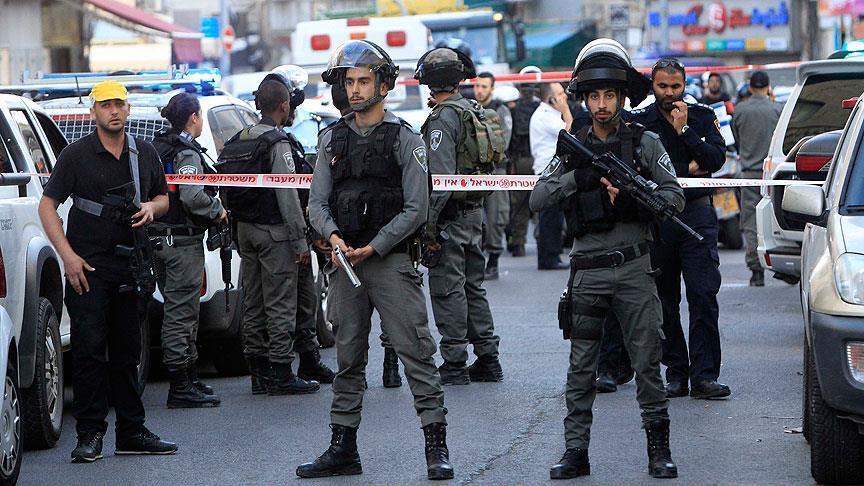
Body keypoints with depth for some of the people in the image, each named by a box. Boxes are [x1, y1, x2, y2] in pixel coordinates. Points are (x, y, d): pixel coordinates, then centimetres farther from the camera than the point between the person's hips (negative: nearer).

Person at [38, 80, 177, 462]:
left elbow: (163, 198, 23)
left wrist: (151, 208, -2)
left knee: (127, 353, 10)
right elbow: (47, 205, -2)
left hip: (131, 267, 4)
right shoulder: (76, 155, -2)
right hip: (88, 267, -4)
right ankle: (89, 434, -5)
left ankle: (131, 432, 16)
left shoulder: (145, 154, 12)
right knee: (89, 350, -8)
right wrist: (67, 255, -12)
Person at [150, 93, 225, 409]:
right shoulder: (187, 152, -14)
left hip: (159, 237, 9)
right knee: (181, 312, -7)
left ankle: (189, 378, 25)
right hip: (183, 240, -9)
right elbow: (192, 197, -26)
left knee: (180, 311, 17)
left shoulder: (157, 148, 12)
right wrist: (217, 211, -9)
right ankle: (181, 388, -5)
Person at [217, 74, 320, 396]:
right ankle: (280, 373, -3)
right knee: (280, 305, -4)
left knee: (253, 303, 11)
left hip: (245, 229, 8)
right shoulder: (278, 143, -13)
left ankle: (259, 371, 15)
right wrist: (300, 241, -15)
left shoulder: (238, 142, 11)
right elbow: (288, 195, -18)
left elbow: (228, 192, 12)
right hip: (274, 231, -8)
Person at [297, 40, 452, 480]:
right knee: (348, 359, 9)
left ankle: (436, 447, -7)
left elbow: (415, 209, -5)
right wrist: (333, 235, -10)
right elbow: (317, 201, 10)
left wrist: (373, 248, -11)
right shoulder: (331, 139, 12)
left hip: (390, 262, -4)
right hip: (344, 263, 4)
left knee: (416, 353, -8)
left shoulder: (405, 140, -1)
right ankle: (342, 448, 15)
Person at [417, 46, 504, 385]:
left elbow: (441, 176, -21)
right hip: (475, 211, 9)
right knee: (473, 287, 14)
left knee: (447, 290, -3)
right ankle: (487, 360, 17)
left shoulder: (443, 118, -15)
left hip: (450, 215, -9)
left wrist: (428, 223, -19)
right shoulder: (475, 113, 12)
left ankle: (454, 364, -2)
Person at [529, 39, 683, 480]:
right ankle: (576, 452, 6)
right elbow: (538, 199, 1)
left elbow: (675, 197, -1)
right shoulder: (574, 147, 9)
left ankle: (658, 448, 5)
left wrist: (632, 195, -17)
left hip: (634, 268, -2)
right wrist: (581, 178, -12)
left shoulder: (644, 143, 4)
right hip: (588, 271, 2)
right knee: (580, 368, 3)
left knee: (647, 364, -1)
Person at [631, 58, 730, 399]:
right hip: (656, 215, 1)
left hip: (697, 216, 0)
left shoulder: (703, 117, 8)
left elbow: (717, 159, -6)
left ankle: (704, 375, -10)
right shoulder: (638, 122, 4)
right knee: (665, 301, 4)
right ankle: (676, 374, 10)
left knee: (703, 296, -9)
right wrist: (688, 170, -7)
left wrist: (684, 130, -12)